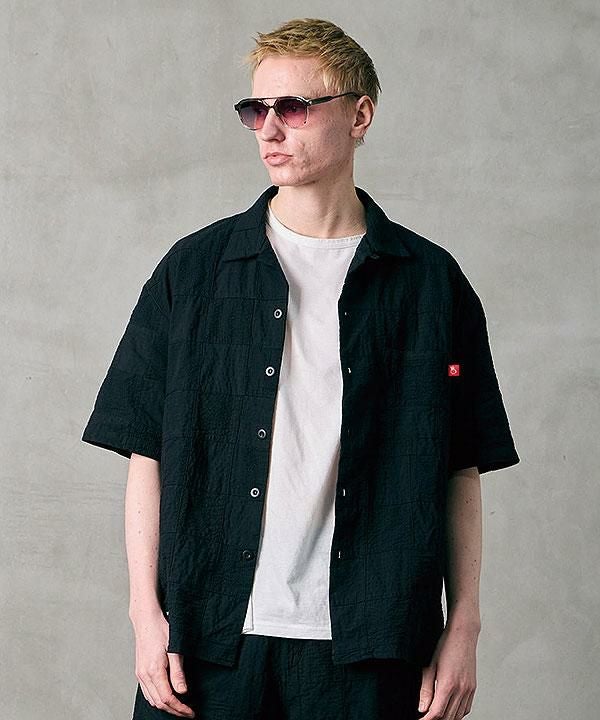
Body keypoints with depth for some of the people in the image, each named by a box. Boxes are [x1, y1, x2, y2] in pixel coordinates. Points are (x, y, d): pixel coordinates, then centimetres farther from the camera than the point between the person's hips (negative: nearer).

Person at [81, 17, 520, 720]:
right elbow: (147, 454, 4)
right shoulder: (194, 268, 4)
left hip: (368, 645, 0)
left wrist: (463, 628, 1)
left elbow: (461, 471, 6)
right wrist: (146, 611, -3)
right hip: (209, 636, 0)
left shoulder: (430, 281, 4)